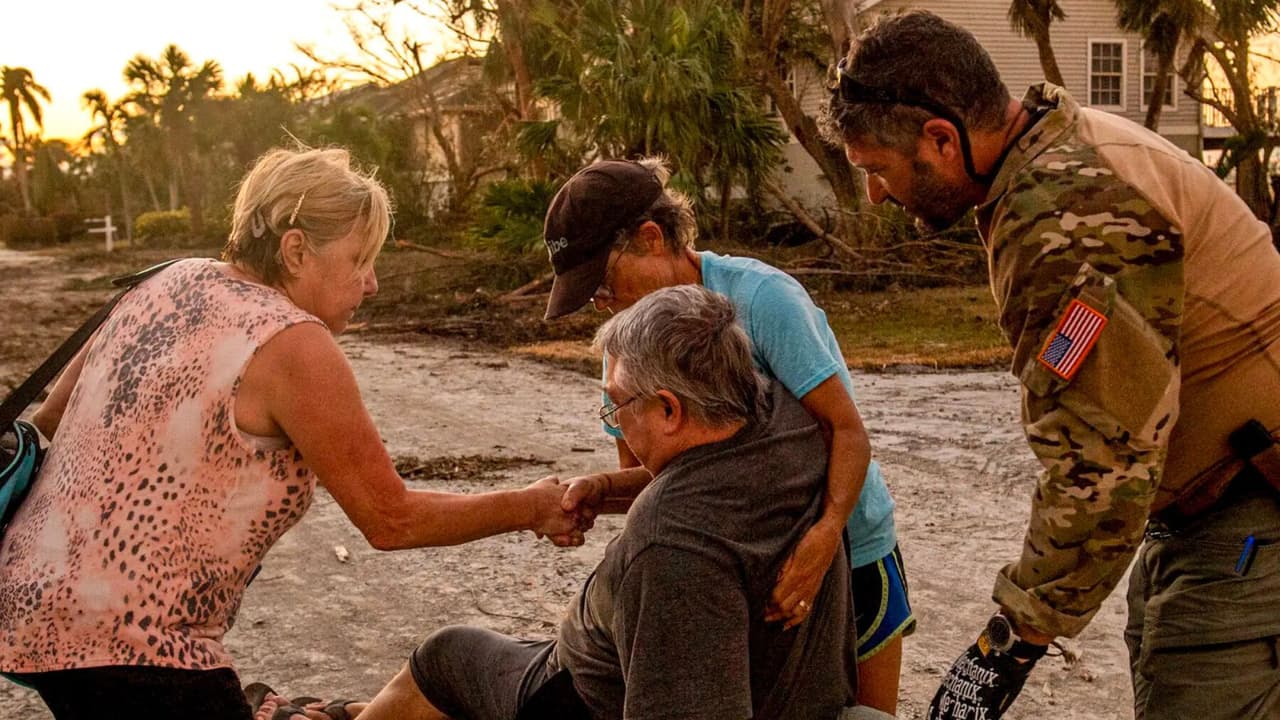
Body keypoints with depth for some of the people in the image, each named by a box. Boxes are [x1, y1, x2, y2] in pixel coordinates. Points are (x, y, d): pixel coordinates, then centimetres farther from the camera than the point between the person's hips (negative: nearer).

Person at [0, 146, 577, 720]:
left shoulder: (173, 282, 5)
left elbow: (50, 418, 13)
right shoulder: (292, 344, -18)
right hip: (129, 648, -9)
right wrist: (530, 508, -2)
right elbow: (390, 520, -13)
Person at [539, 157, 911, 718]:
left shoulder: (762, 297, -25)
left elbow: (847, 431, -27)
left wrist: (824, 536, -42)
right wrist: (597, 487, -26)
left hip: (847, 549, -5)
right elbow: (648, 471, -4)